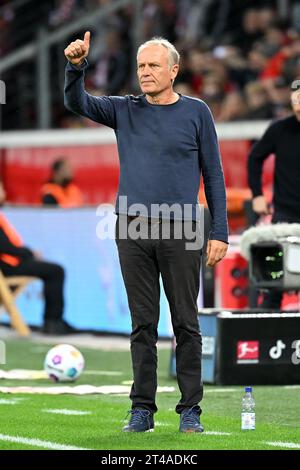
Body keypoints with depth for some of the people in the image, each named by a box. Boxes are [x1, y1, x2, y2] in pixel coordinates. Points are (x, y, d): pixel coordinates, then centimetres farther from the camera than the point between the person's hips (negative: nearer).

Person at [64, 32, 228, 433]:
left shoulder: (196, 112, 5)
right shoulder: (125, 111, 11)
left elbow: (214, 175, 5)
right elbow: (77, 102, -2)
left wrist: (220, 233, -1)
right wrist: (76, 67, -23)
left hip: (180, 232, -2)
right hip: (133, 231, 2)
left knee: (186, 323, 0)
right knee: (143, 324, 4)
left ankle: (190, 410, 5)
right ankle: (142, 408, 8)